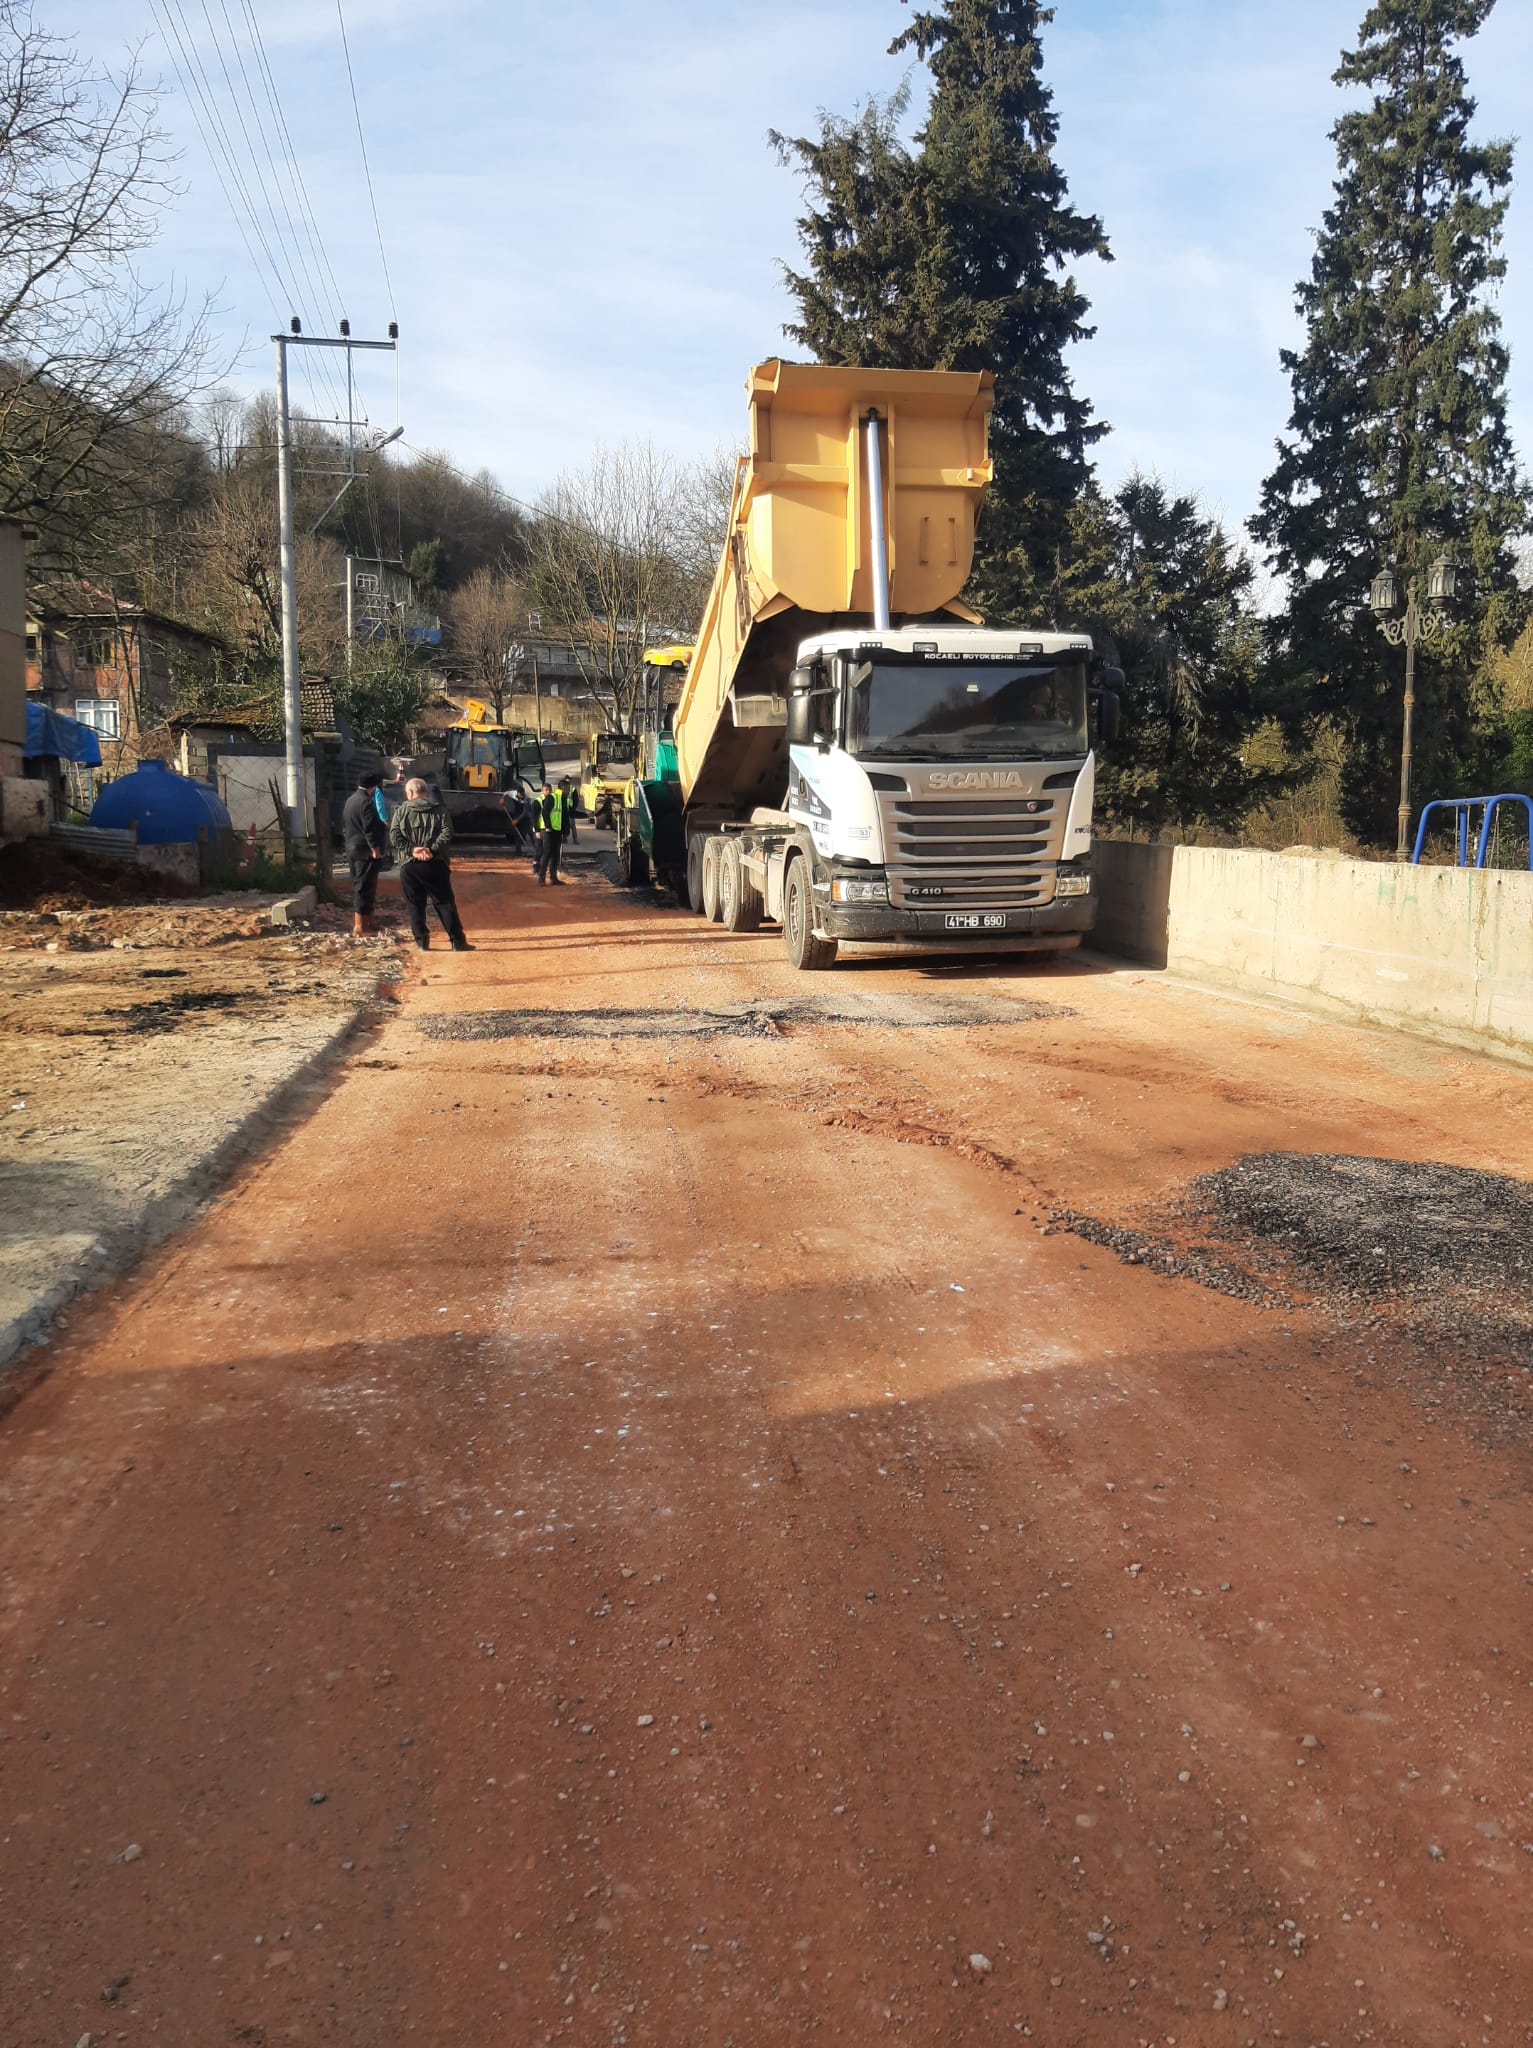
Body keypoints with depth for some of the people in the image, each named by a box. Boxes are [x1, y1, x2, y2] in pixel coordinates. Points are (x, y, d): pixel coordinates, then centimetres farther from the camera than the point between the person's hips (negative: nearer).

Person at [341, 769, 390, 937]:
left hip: (352, 850, 10)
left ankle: (367, 923, 23)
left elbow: (345, 828, 22)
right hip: (366, 852, -10)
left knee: (359, 887, 15)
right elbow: (370, 829, -21)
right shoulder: (366, 802, -15)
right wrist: (376, 848, -20)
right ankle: (360, 927, -9)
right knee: (365, 888, -8)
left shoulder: (349, 801, 15)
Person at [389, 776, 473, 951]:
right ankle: (457, 941, 2)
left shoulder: (401, 811, 4)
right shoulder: (439, 810, 3)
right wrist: (432, 849, -13)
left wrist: (412, 849, -11)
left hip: (409, 866, 0)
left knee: (415, 905, 9)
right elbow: (446, 834, -10)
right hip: (434, 865, 0)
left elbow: (394, 837, -6)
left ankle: (422, 942, 9)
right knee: (445, 903, 3)